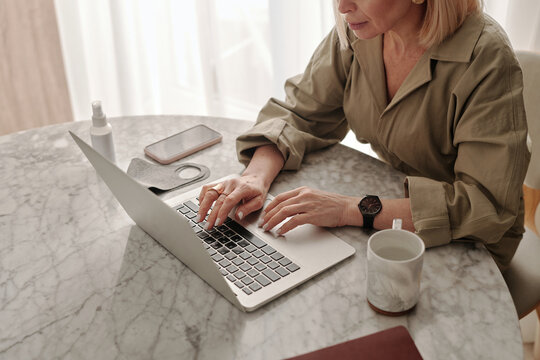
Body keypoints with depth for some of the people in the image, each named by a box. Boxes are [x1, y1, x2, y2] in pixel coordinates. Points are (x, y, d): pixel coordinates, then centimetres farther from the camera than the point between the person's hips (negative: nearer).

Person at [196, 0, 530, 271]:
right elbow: (299, 113, -1)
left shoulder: (487, 59, -26)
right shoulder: (357, 30, -10)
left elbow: (487, 205, -31)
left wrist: (354, 210, -36)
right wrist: (256, 176, -21)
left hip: (464, 249, -4)